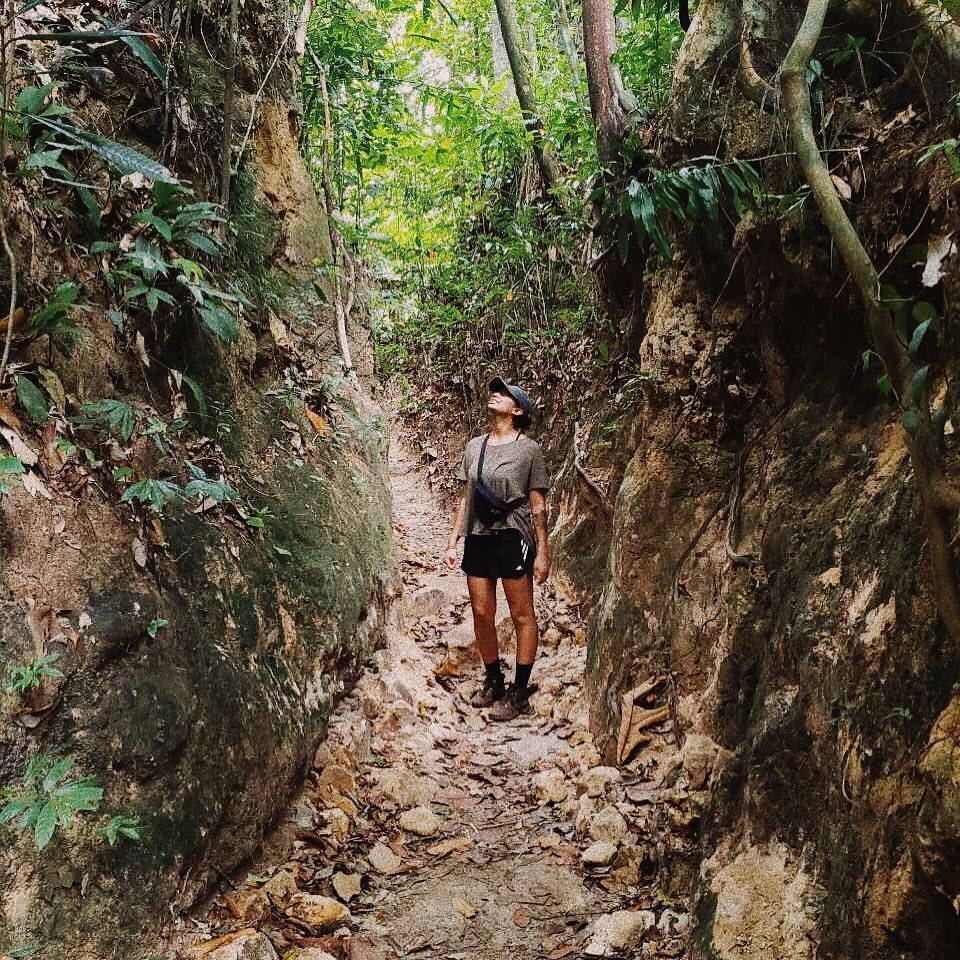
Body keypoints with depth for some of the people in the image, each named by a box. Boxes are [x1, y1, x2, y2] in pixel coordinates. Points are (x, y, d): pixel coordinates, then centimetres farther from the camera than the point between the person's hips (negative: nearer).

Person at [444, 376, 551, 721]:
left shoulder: (528, 449, -4)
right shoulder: (474, 447, 10)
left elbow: (538, 505, -4)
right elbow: (465, 498, 15)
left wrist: (543, 551, -7)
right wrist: (453, 541, 11)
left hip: (513, 538, -5)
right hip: (477, 538, 5)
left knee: (522, 615, 2)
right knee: (481, 614, 9)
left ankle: (519, 693, 11)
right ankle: (493, 681, 26)